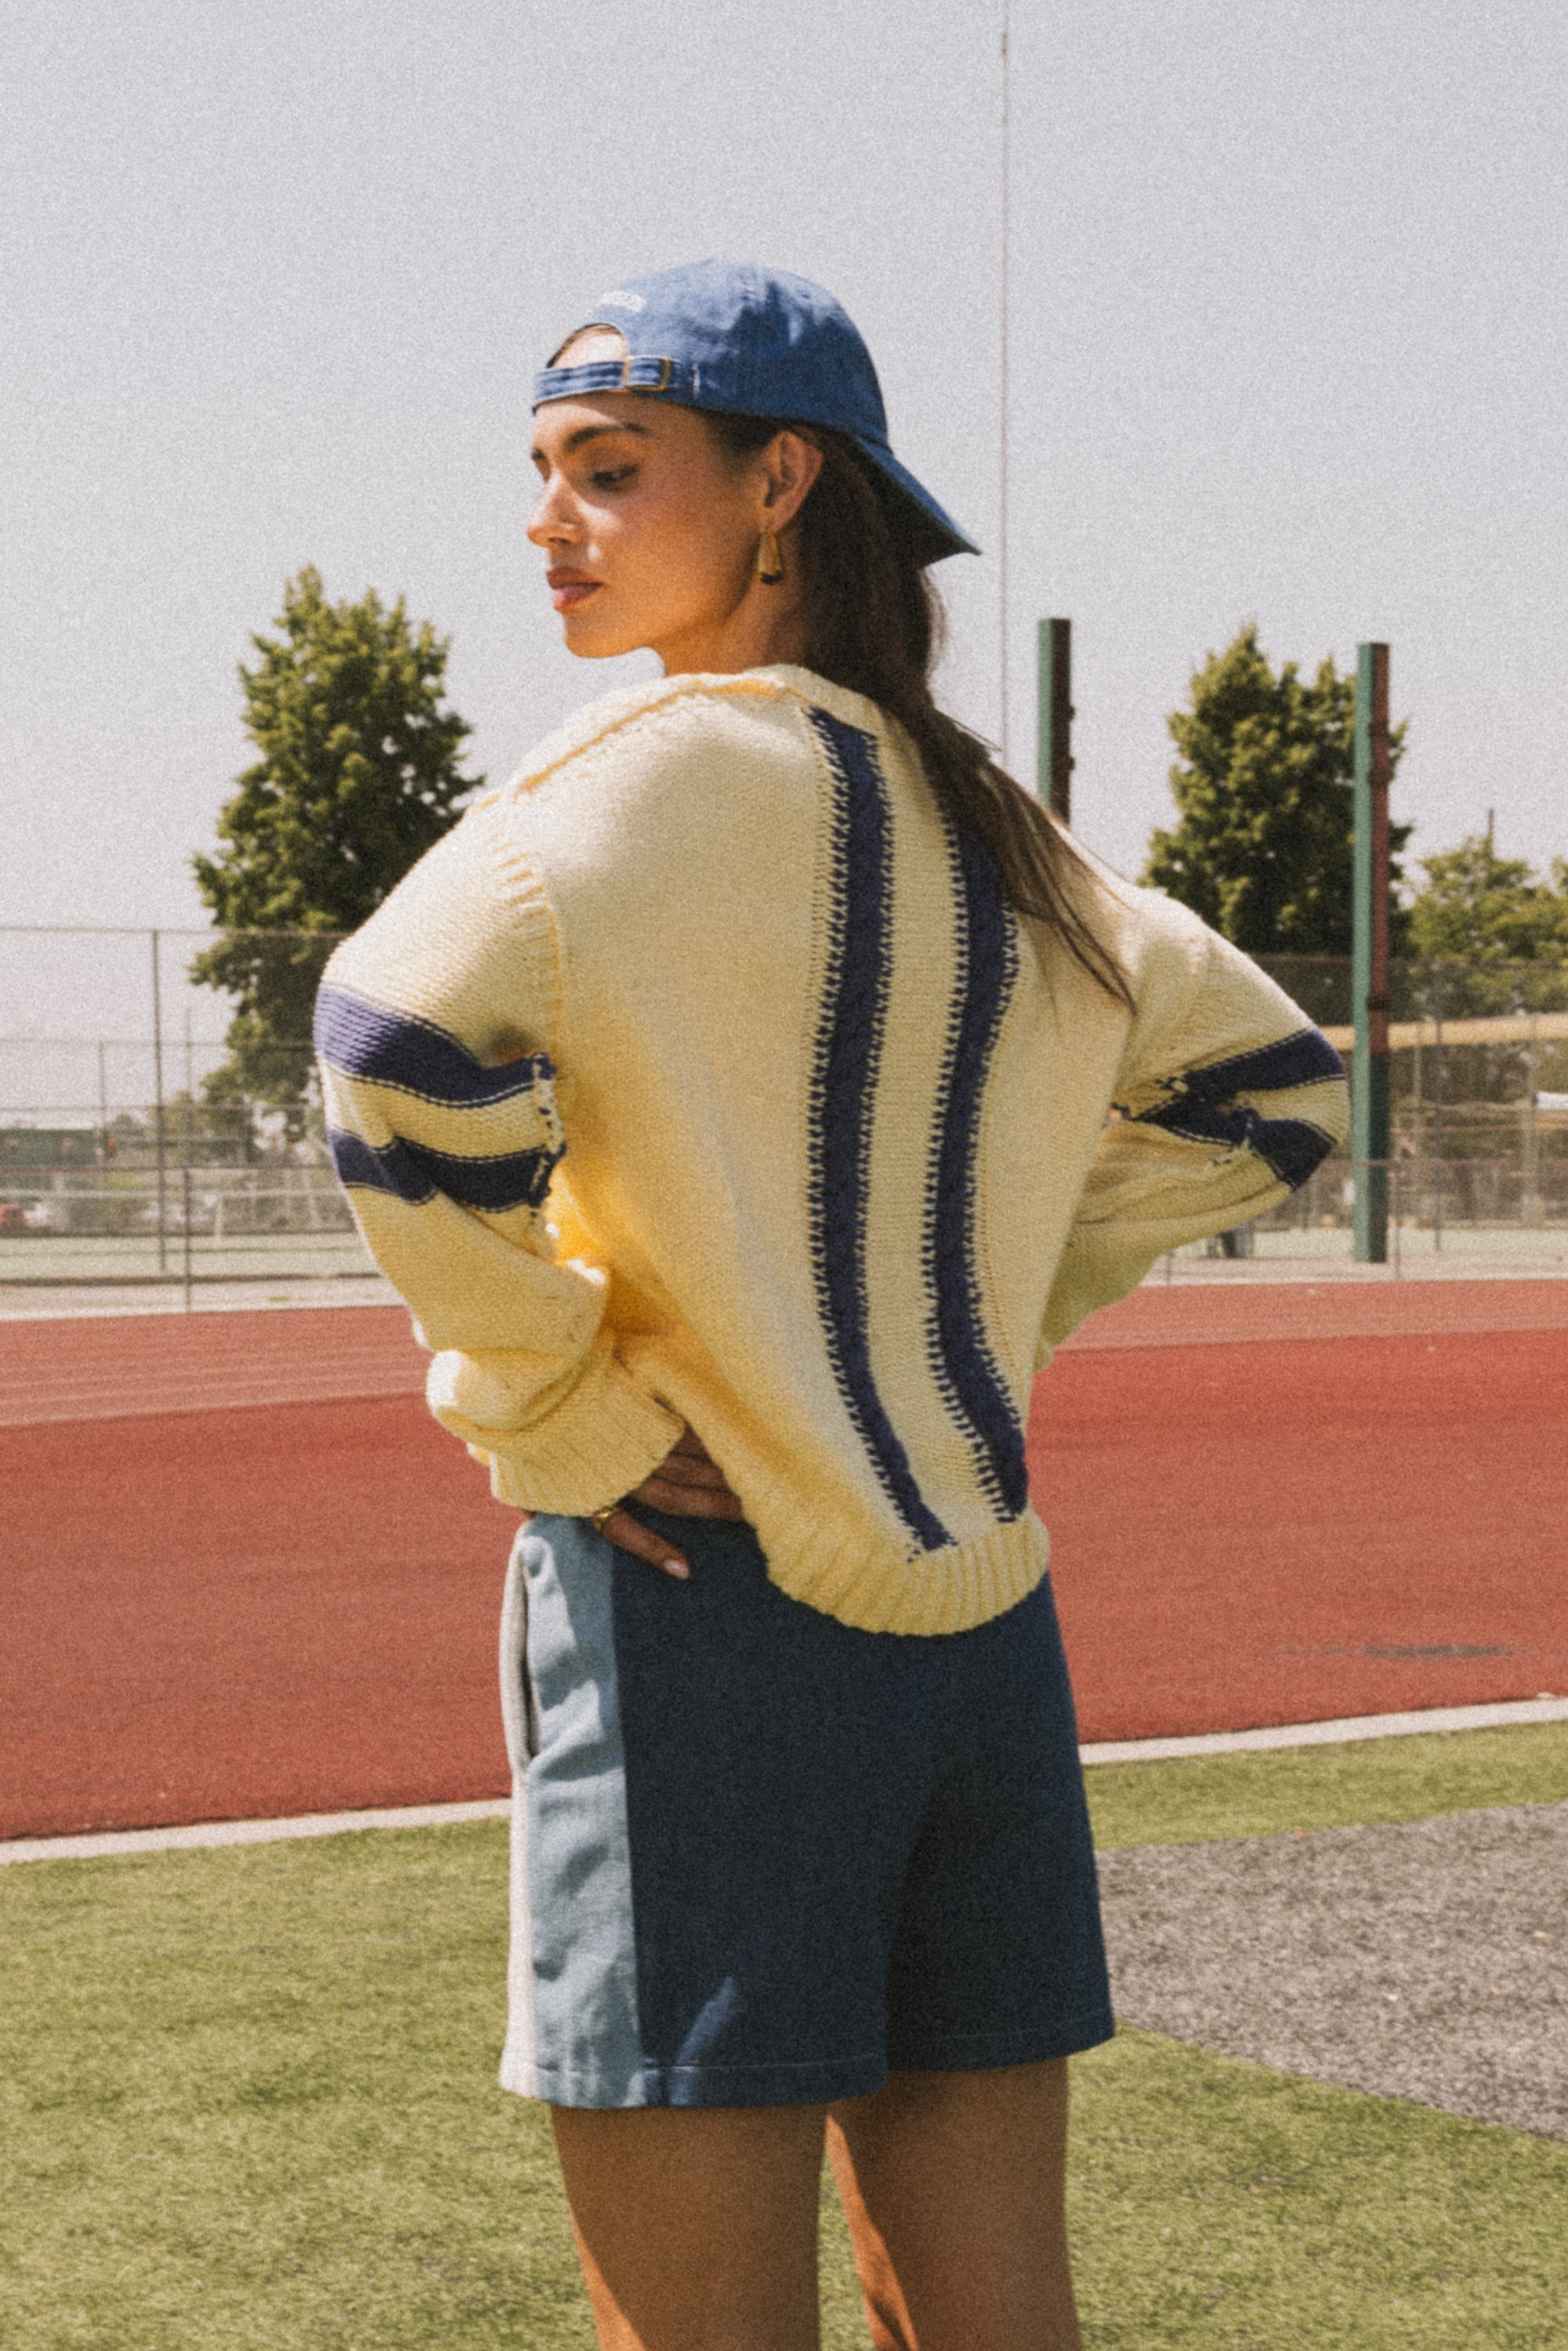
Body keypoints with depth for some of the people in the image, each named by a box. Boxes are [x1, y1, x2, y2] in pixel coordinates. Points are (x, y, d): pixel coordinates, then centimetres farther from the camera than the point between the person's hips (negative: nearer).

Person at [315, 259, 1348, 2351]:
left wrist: (546, 1406, -15)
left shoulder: (671, 766, -10)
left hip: (707, 1607, -7)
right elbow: (1272, 1086, 24)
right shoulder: (994, 828, 12)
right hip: (979, 1622, 7)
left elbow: (410, 1035, -26)